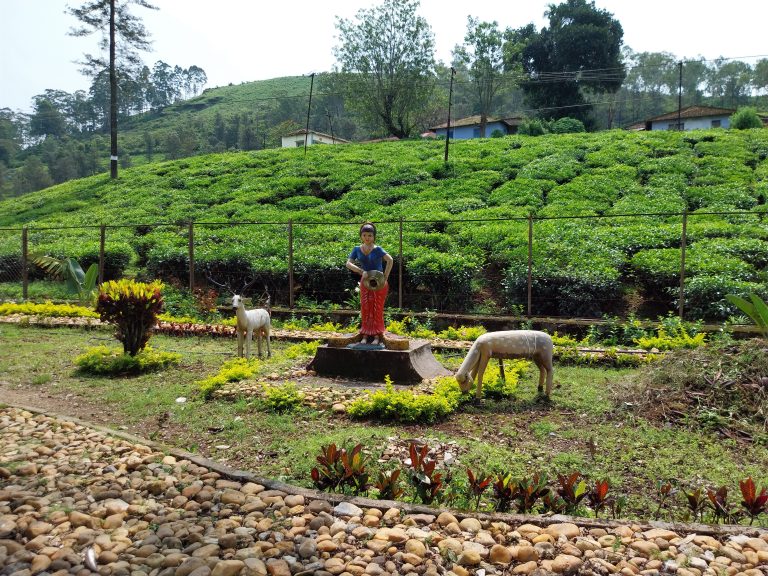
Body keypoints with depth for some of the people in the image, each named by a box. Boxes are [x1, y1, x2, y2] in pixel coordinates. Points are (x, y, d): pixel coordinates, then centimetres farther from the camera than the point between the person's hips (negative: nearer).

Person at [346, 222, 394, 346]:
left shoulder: (377, 249, -15)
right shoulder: (357, 249, -2)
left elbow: (390, 260, -29)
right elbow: (348, 263, -12)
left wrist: (385, 277, -30)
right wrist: (361, 271, -25)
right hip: (365, 282, 4)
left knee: (377, 309, 0)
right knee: (365, 309, 4)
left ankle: (377, 336, 8)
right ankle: (365, 335, 12)